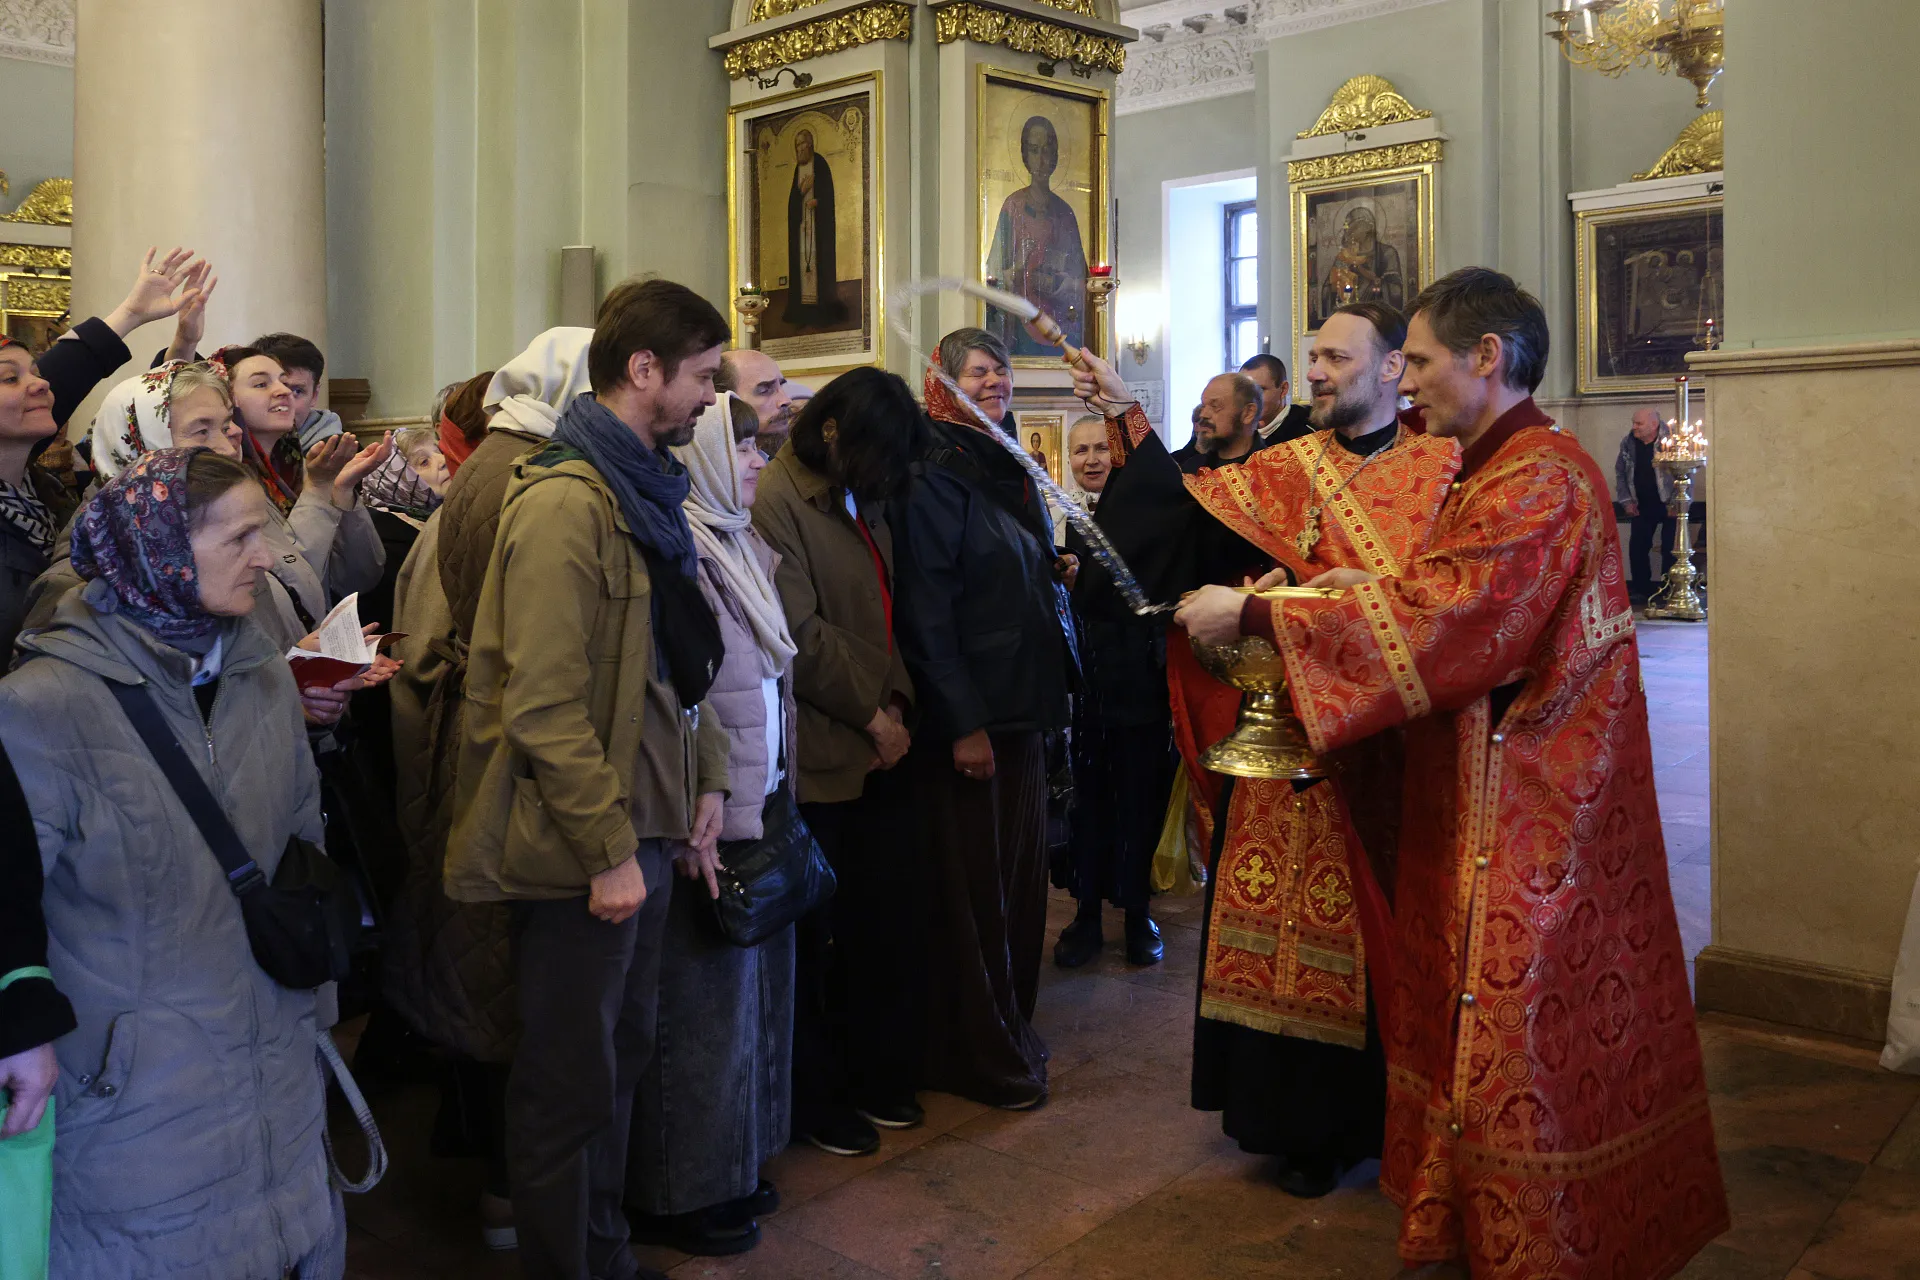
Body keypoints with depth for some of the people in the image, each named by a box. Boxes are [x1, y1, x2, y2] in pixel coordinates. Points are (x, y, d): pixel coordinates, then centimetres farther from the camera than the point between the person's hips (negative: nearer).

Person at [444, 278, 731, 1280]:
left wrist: (703, 775, 12)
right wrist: (610, 850, -21)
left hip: (640, 829, 10)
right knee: (571, 1084, 5)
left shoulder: (644, 490, 13)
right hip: (582, 852, -10)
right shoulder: (565, 502, -17)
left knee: (621, 1056, 21)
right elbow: (545, 705, -22)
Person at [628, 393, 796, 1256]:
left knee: (753, 987, 16)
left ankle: (731, 1163, 32)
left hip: (761, 807, 9)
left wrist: (777, 807, 14)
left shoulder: (743, 549, 12)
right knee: (701, 1001, 3)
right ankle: (677, 1195, 20)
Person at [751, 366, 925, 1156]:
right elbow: (800, 633, -17)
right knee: (814, 938, 5)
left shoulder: (863, 501, 14)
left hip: (878, 752, 8)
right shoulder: (775, 501, -12)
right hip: (817, 757, -8)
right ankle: (816, 1100, 21)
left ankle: (879, 1076, 29)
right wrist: (870, 714, -11)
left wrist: (896, 699, 2)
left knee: (885, 922, 12)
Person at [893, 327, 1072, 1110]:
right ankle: (978, 1056, 15)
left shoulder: (1010, 474, 15)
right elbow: (926, 611, -17)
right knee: (971, 888, 2)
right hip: (966, 717, -8)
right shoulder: (934, 478, -11)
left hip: (1022, 709, 8)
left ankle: (1011, 1032, 29)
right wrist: (962, 722, -20)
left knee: (1020, 876, 15)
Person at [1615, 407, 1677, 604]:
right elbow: (1620, 473, 11)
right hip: (1643, 505, 5)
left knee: (1670, 550, -2)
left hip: (1669, 505, -4)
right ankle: (1641, 590, 12)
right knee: (1637, 547, 2)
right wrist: (1626, 501, 4)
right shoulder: (1628, 443, 0)